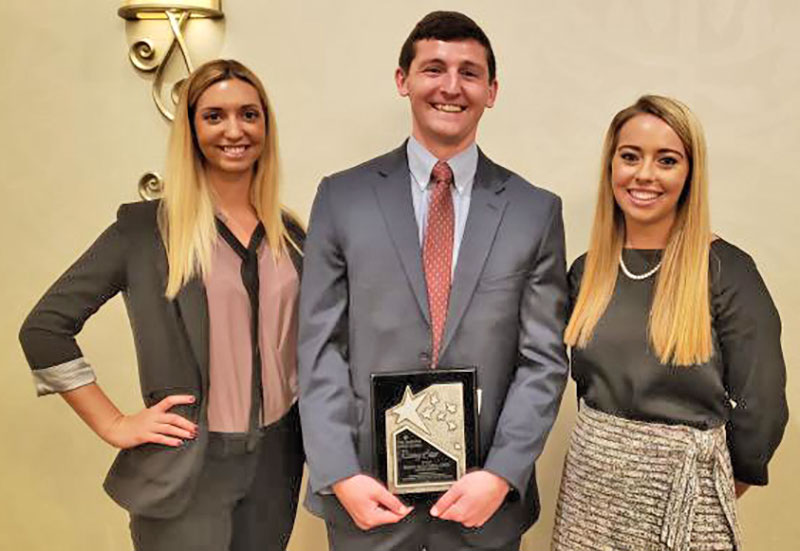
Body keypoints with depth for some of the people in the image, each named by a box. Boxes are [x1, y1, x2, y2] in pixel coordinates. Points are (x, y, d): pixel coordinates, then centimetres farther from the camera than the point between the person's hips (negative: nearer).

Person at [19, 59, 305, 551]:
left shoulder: (290, 235, 5)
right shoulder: (146, 227, -8)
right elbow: (44, 328, -7)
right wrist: (114, 425, -9)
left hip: (276, 461, 4)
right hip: (186, 468, -4)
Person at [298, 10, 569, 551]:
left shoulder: (536, 210, -1)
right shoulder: (342, 196, -2)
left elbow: (544, 359, -1)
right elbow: (320, 348, -3)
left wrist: (501, 475, -10)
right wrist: (341, 475, -9)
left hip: (487, 493, 1)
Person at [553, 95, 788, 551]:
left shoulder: (727, 270, -11)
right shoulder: (586, 271, 1)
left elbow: (760, 408, -7)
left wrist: (712, 500, 2)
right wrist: (604, 451, 12)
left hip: (683, 495, -3)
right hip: (590, 484, 4)